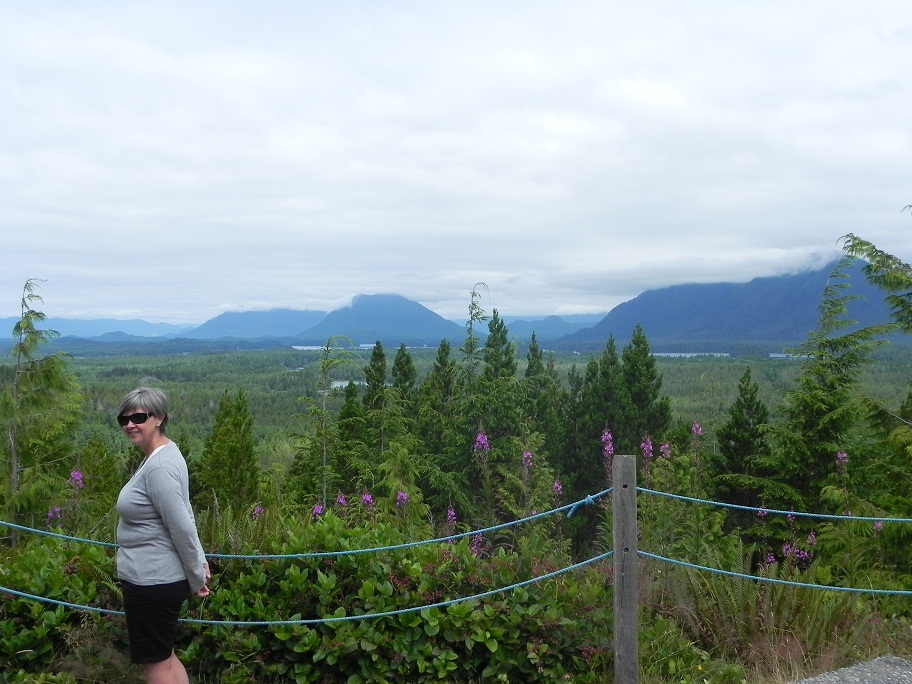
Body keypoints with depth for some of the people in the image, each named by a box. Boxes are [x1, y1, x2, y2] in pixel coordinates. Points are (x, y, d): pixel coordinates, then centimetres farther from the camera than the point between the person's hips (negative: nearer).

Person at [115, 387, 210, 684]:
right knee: (164, 656, 21)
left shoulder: (159, 467, -23)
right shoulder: (162, 454, 9)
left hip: (151, 582, -10)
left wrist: (197, 578, -12)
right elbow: (185, 514, 15)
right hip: (157, 578, 10)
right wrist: (200, 559, 15)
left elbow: (183, 528, -22)